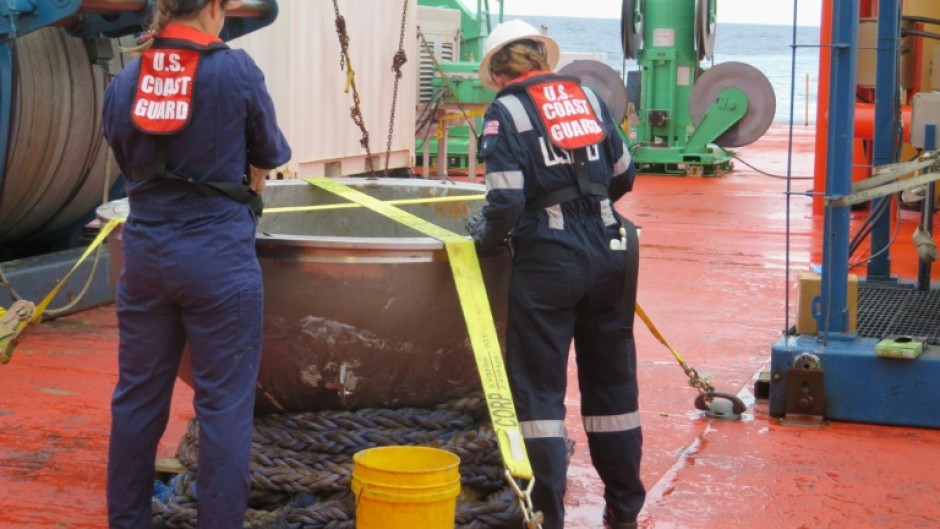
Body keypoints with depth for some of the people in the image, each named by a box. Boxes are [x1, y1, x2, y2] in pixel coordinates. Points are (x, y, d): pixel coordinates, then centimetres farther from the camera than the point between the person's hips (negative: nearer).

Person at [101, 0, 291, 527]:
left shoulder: (125, 81, 3)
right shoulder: (235, 69, -10)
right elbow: (271, 153, 3)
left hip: (146, 252, 5)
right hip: (218, 255, -5)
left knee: (138, 395, 15)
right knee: (223, 403, 3)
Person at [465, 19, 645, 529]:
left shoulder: (507, 112, -6)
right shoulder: (588, 97, 10)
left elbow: (506, 204, -14)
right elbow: (623, 177, 14)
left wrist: (484, 232, 5)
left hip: (548, 260, -5)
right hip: (607, 253, 5)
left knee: (539, 389, 4)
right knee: (612, 382, 15)